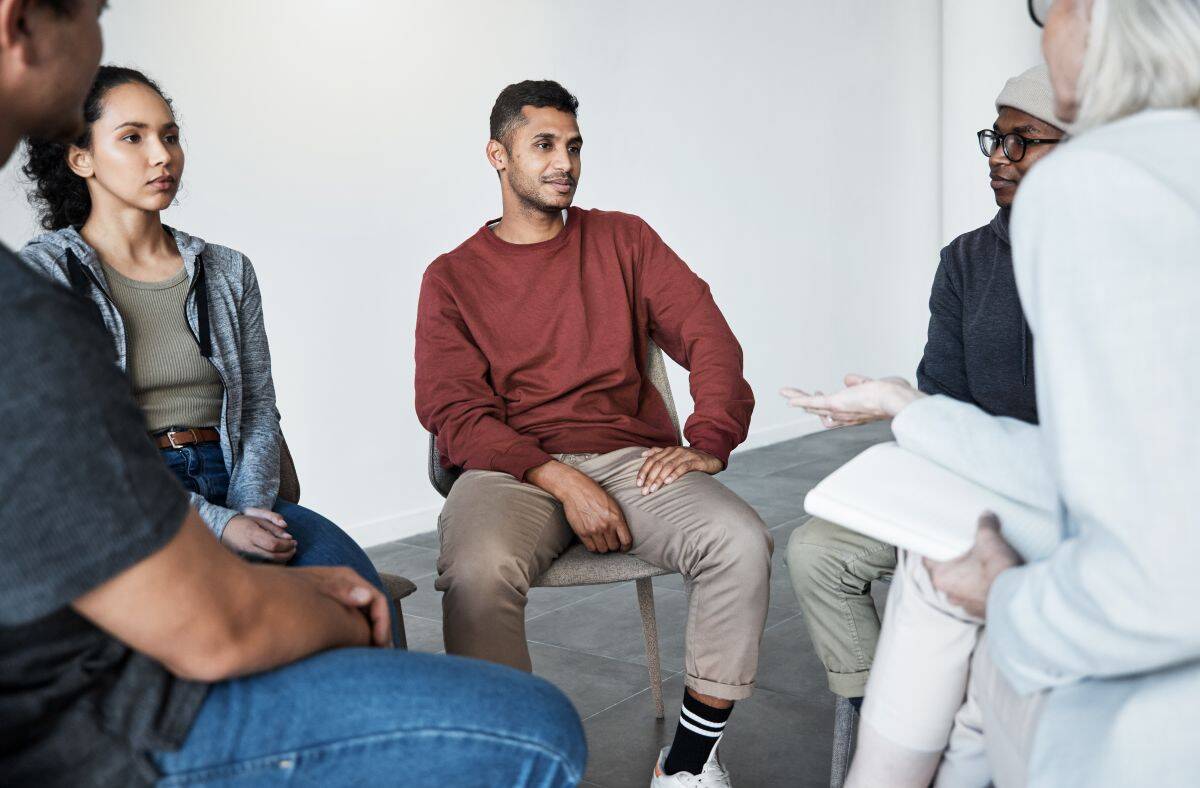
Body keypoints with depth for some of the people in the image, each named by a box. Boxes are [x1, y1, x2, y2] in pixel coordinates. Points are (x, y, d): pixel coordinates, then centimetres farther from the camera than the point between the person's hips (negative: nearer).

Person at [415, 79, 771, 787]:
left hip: (631, 457, 2)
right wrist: (562, 480, -15)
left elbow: (708, 335, 6)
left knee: (742, 542, -26)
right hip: (514, 471, -1)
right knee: (478, 572, -34)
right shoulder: (453, 277, 9)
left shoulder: (623, 239, 15)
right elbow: (454, 413, -1)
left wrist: (707, 442, -13)